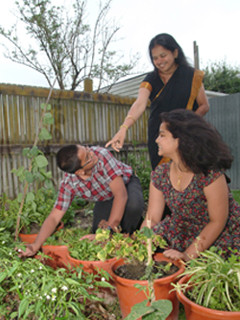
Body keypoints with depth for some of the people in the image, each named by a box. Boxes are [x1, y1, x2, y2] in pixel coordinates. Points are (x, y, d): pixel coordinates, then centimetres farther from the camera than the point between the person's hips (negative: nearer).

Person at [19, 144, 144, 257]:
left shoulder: (102, 155, -38)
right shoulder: (68, 184, -28)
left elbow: (121, 194, -37)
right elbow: (54, 217, -22)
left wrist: (111, 226, -37)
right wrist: (36, 246, -33)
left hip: (126, 183, -2)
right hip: (105, 200, 3)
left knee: (133, 204, -35)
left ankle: (127, 236, -4)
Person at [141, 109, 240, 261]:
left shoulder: (210, 173, -26)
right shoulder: (160, 174, -8)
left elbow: (217, 222, -20)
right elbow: (152, 219, -6)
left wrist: (188, 255, -23)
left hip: (221, 236, -3)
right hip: (185, 234, 4)